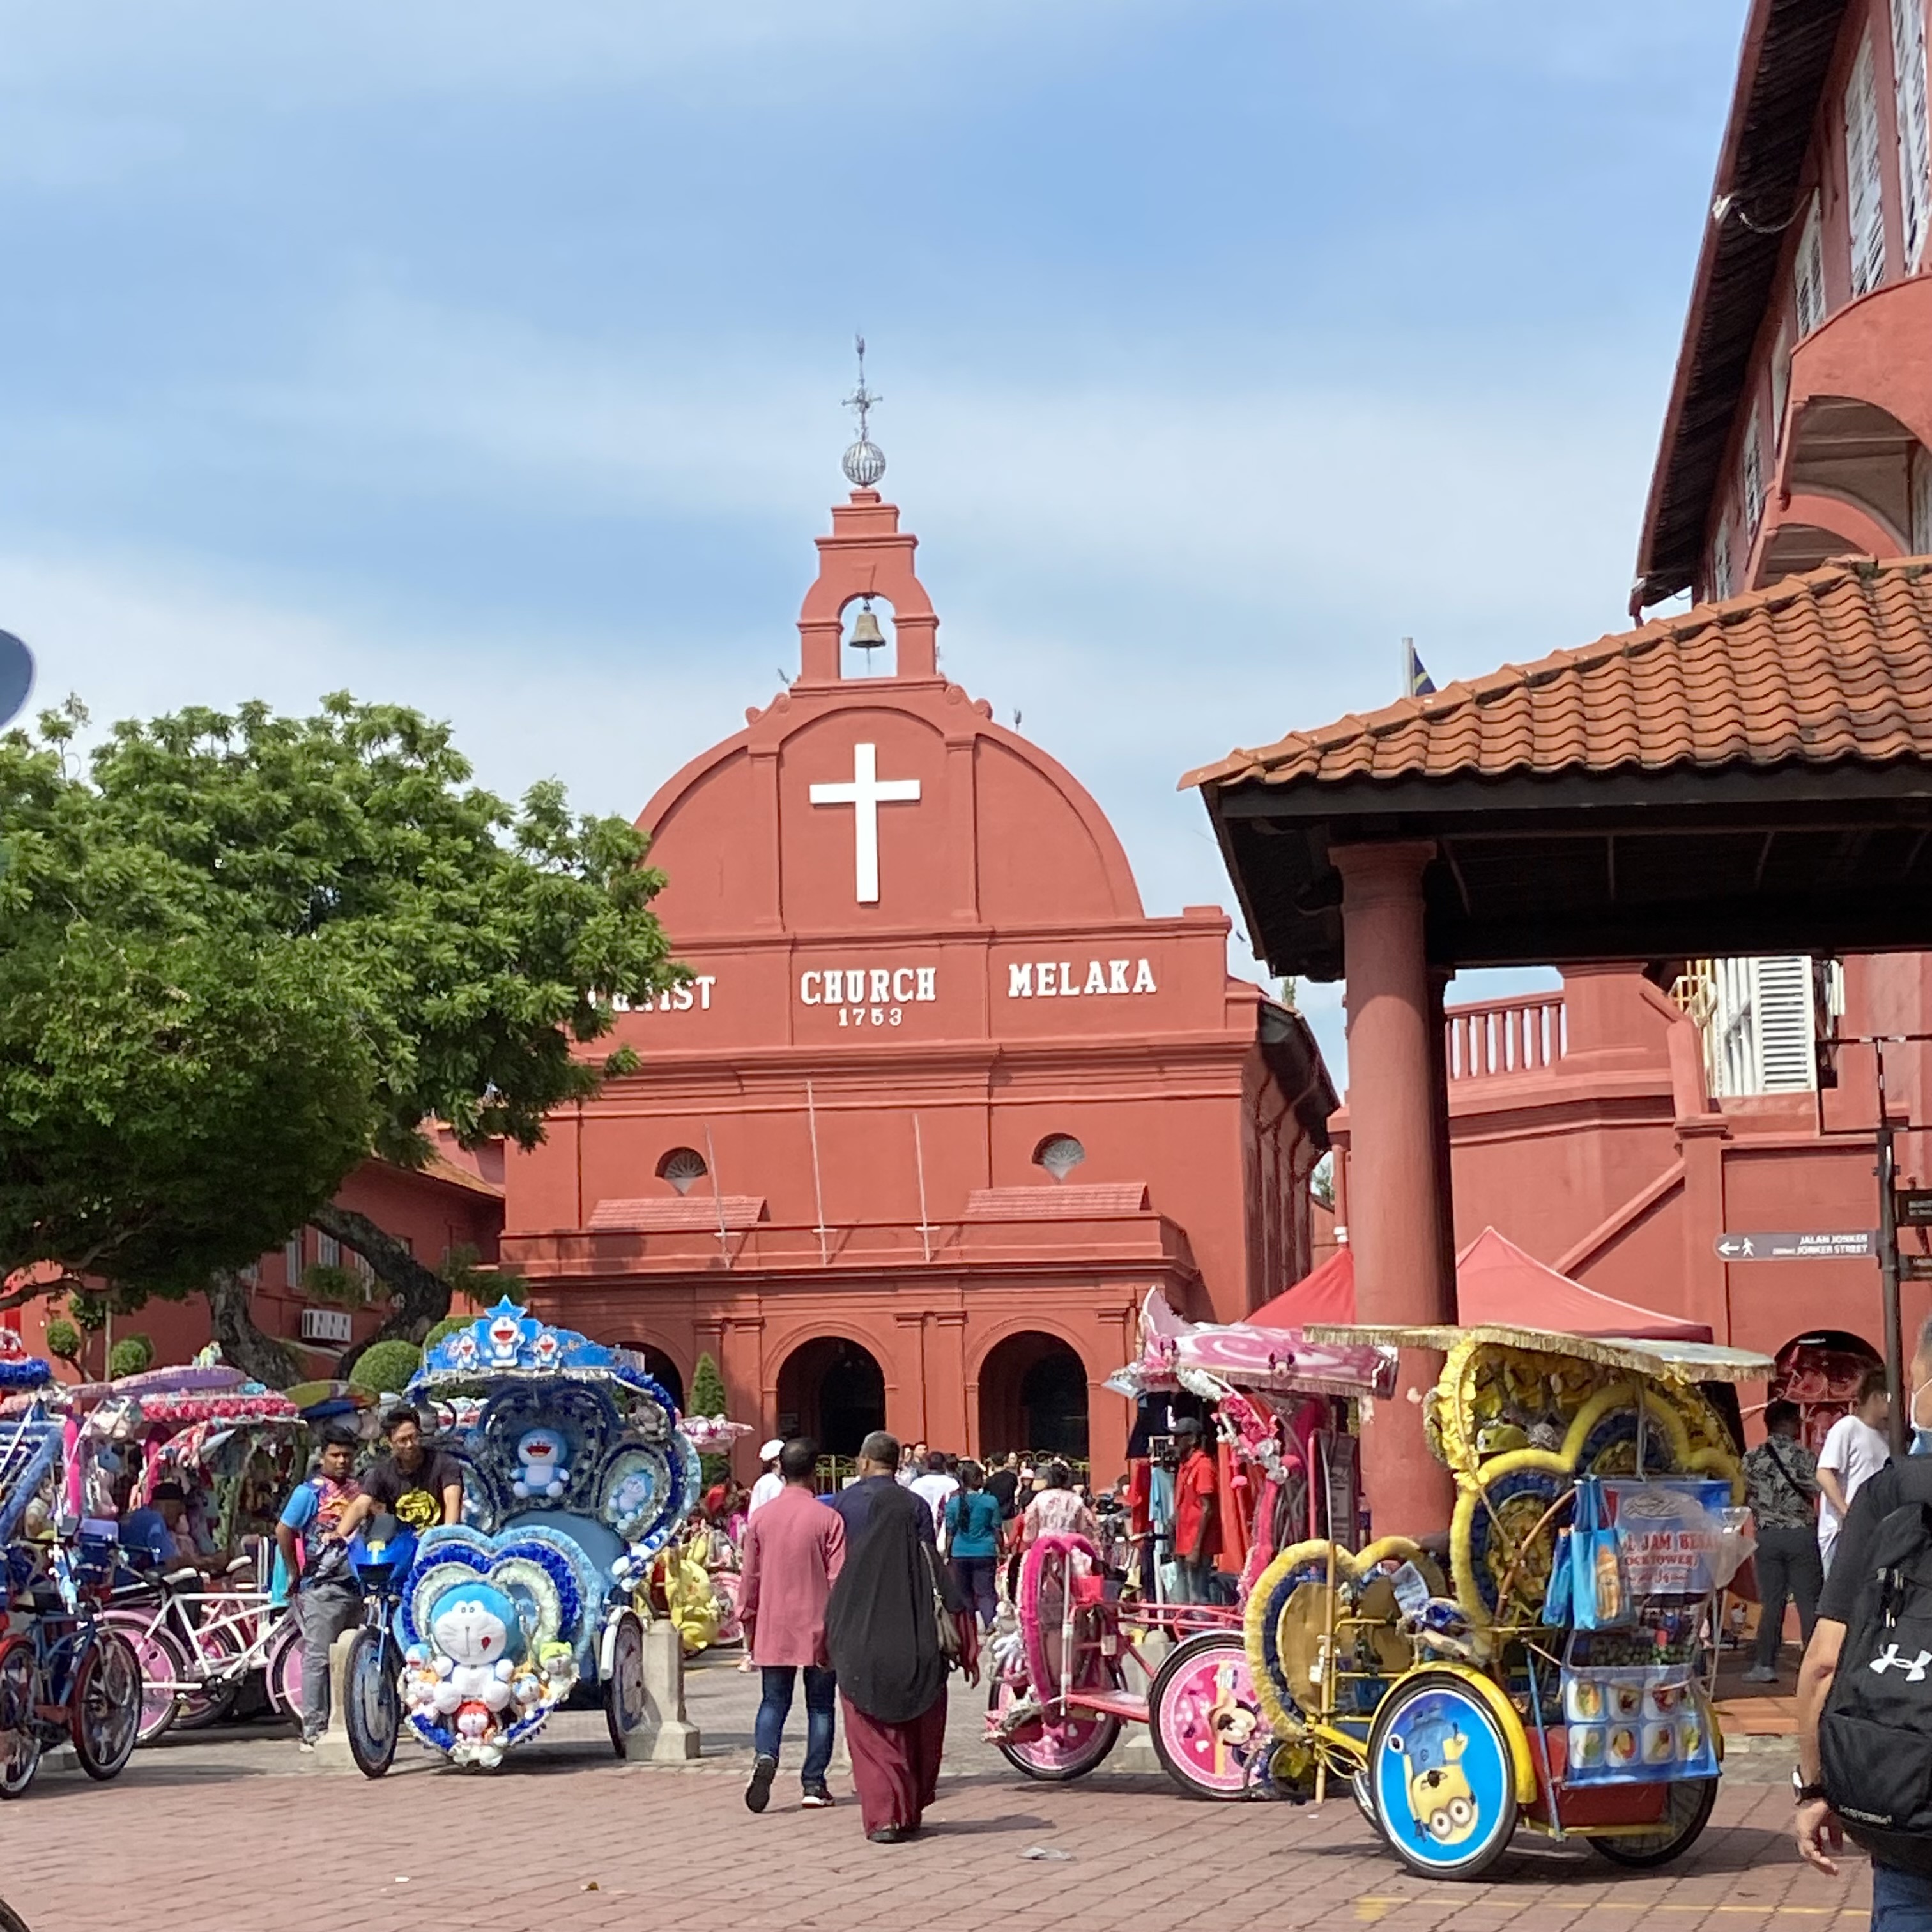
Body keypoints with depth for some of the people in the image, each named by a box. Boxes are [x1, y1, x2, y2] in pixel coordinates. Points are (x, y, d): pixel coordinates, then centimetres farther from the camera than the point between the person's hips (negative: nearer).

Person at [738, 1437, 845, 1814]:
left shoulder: (761, 1517, 0)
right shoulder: (828, 1519, -8)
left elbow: (750, 1577, 6)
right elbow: (838, 1579, -7)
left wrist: (748, 1626, 16)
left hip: (773, 1630, 2)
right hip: (817, 1628, -2)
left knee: (773, 1702, 9)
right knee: (820, 1707, 8)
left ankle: (765, 1757, -16)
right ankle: (814, 1784, 6)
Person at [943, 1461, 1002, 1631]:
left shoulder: (953, 1502, -2)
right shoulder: (990, 1501, -7)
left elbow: (950, 1532, 1)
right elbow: (997, 1530, -2)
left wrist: (947, 1554, 11)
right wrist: (1001, 1552, 9)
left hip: (960, 1554, 1)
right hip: (985, 1553, -1)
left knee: (964, 1593, 12)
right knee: (986, 1592, 2)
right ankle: (991, 1622, -18)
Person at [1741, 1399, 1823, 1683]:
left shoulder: (1752, 1459, 3)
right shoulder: (1804, 1456, -6)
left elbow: (1747, 1498, 10)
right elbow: (1821, 1491, -8)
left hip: (1767, 1536, 3)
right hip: (1802, 1534, -3)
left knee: (1771, 1603, 7)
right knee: (1809, 1603, 2)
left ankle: (1766, 1665, 5)